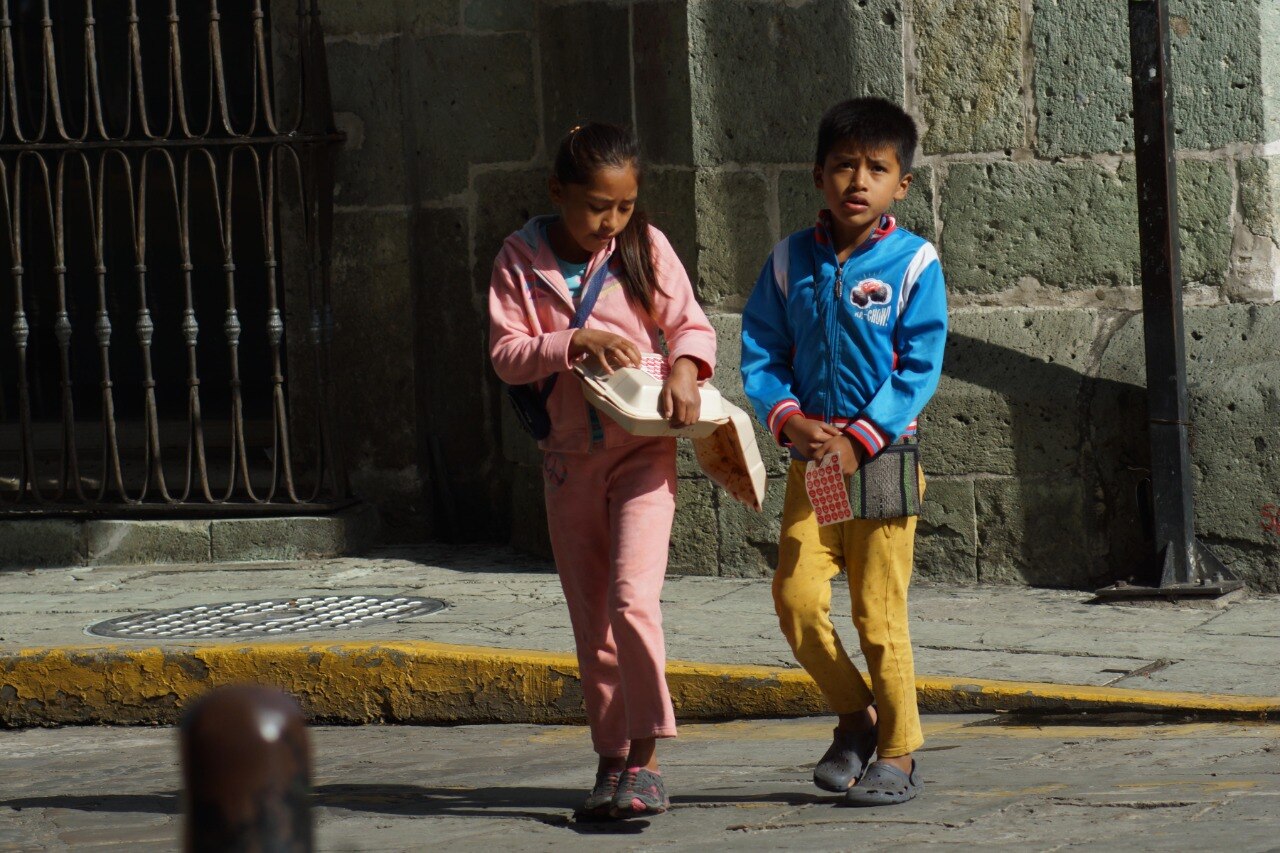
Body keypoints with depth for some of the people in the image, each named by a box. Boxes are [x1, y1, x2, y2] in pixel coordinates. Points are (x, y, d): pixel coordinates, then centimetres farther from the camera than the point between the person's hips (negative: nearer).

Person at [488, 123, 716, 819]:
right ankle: (611, 759, 16)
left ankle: (644, 757, -13)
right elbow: (506, 354, -5)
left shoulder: (646, 248, -1)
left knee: (632, 598, -18)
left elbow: (692, 325, 3)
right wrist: (575, 344, -19)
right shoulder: (521, 260, 0)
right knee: (591, 621, 8)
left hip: (641, 449, -2)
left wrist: (684, 367, -18)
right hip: (569, 455, 2)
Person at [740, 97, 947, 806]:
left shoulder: (913, 263, -4)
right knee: (795, 595, -6)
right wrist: (789, 420, -11)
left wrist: (860, 440, -15)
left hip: (884, 455, -3)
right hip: (811, 456, 3)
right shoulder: (791, 261, 6)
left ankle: (898, 750, 11)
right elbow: (760, 352, 6)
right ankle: (855, 715, 15)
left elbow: (920, 368, -8)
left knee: (879, 612, -2)